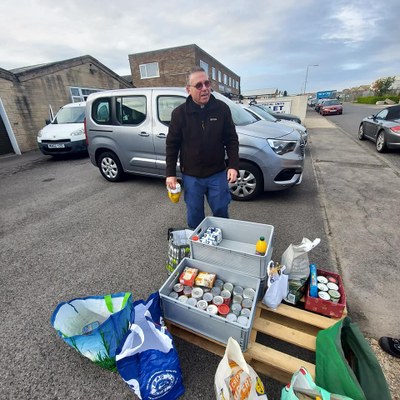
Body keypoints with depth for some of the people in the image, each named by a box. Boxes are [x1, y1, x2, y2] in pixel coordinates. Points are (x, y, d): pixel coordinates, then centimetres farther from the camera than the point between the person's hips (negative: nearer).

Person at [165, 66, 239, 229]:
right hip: (191, 175, 0)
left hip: (218, 173, 1)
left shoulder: (222, 108, -3)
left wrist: (233, 165, -9)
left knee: (221, 211, 13)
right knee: (194, 215, 13)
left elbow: (231, 139, 1)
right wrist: (170, 173, -3)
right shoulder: (179, 113, -5)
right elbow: (172, 145, 0)